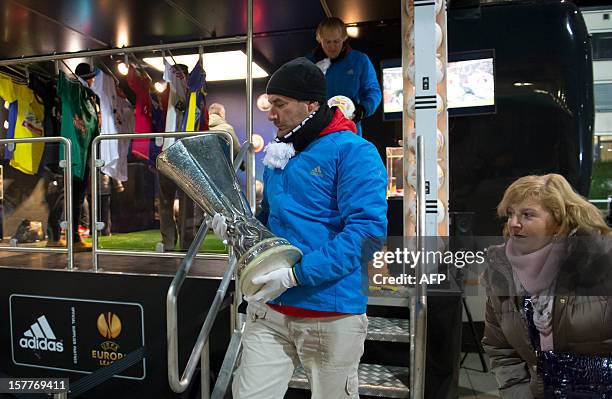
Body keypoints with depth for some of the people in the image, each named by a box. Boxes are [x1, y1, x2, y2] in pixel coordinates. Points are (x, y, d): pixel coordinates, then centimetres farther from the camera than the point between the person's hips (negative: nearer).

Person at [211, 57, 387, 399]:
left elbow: (369, 230, -21)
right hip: (269, 310, 6)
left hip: (331, 314, -5)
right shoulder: (278, 156, 12)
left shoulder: (354, 152, -11)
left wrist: (295, 274, -25)